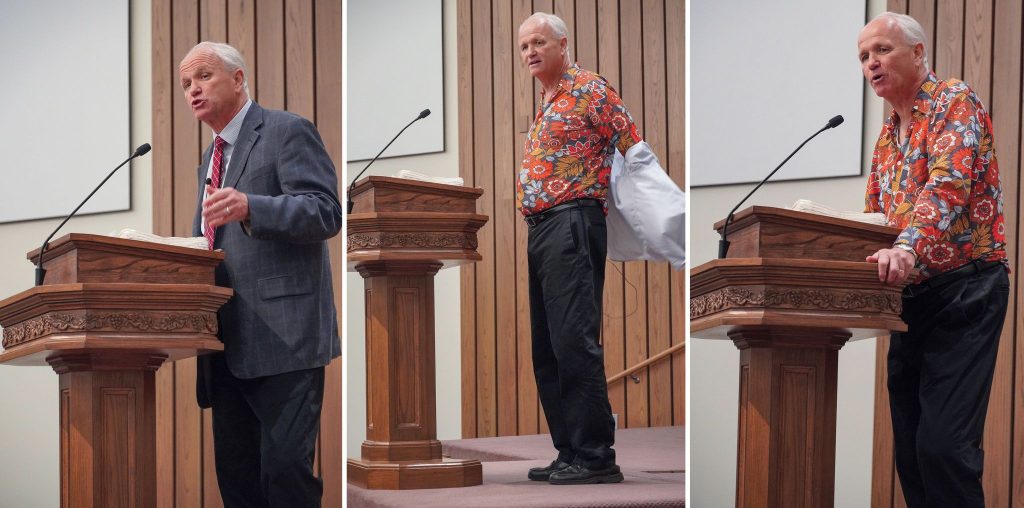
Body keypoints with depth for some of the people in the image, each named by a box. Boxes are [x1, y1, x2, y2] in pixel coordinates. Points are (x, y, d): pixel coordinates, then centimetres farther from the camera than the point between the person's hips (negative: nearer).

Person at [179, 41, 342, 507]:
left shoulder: (288, 132, -2)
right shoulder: (211, 159, 24)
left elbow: (325, 213, -14)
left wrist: (250, 207, -29)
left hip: (282, 336, -8)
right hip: (229, 343, 8)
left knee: (284, 464, -14)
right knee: (235, 471, 7)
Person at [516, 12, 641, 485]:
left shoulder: (589, 88, -4)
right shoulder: (545, 104, 23)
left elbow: (634, 149, -8)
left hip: (571, 222, -10)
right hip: (539, 229, 10)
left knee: (574, 340, -15)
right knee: (547, 348, 8)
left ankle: (596, 455, -15)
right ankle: (569, 451, 12)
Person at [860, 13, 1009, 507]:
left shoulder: (955, 101, -5)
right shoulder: (886, 137, 19)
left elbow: (949, 185, -22)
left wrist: (908, 248, -37)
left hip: (964, 290, -8)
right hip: (911, 297, 8)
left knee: (943, 444, -17)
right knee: (910, 446, 6)